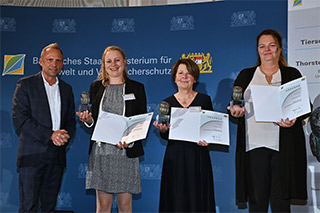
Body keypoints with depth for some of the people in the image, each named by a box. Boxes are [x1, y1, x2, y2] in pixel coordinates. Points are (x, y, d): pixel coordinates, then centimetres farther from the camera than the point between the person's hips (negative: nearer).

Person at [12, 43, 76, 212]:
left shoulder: (66, 89, 15)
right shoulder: (25, 85, 0)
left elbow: (71, 120, 17)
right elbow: (19, 119, -9)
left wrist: (65, 136, -7)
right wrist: (50, 135, -16)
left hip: (57, 155, 5)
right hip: (32, 154, -4)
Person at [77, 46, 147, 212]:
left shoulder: (137, 88, 7)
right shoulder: (96, 87, 12)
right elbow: (91, 120, 16)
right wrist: (88, 120, -8)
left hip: (126, 153, -1)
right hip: (101, 151, 1)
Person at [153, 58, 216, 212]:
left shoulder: (204, 100, 5)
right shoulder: (167, 102, 8)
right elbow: (165, 136, 8)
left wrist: (207, 140, -15)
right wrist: (163, 130, -14)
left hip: (198, 157, -1)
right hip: (175, 158, 1)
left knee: (197, 199, 1)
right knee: (176, 199, 2)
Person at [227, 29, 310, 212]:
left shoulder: (292, 74, 14)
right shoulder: (246, 75, 17)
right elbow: (234, 108, 16)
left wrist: (294, 119, -11)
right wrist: (235, 112, -7)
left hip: (283, 146, -1)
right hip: (254, 144, 1)